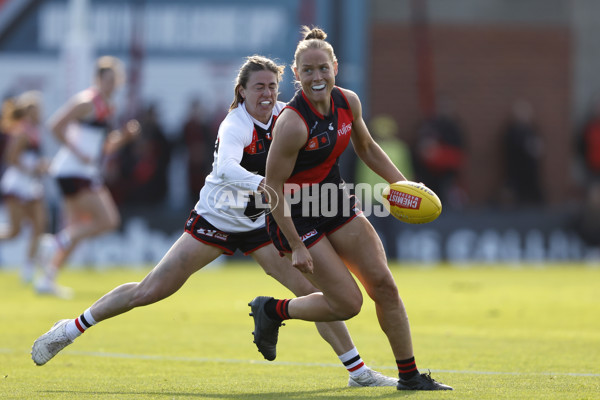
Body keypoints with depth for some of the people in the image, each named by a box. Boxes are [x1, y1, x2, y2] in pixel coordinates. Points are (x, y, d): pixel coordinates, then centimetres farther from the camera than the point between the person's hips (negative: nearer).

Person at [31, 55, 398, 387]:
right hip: (216, 220, -5)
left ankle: (358, 371, 3)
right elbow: (226, 169, -46)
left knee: (315, 290, -6)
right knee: (150, 292, -4)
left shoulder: (282, 115, -6)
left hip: (261, 225, 5)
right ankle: (72, 329, 12)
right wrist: (265, 185, -61)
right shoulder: (235, 127, -25)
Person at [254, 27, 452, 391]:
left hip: (335, 203, 7)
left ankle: (410, 375, 12)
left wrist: (402, 184, 7)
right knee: (348, 303, -7)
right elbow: (273, 189, -22)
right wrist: (296, 247, -21)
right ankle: (272, 310, 17)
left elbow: (366, 148, 15)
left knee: (383, 284, 1)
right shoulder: (292, 124, -28)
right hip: (296, 216, -7)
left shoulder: (348, 102, -6)